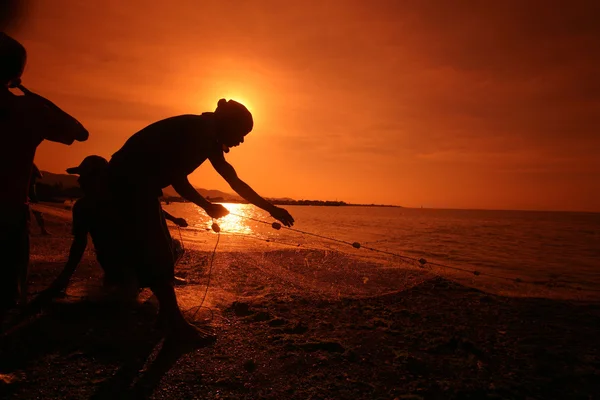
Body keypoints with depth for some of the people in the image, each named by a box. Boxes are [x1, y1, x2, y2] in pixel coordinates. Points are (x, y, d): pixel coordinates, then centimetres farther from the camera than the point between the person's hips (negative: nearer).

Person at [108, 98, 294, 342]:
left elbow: (235, 182, 13)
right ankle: (175, 323, -6)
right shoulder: (198, 131, -19)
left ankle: (167, 316, 19)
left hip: (139, 183, 10)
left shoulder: (209, 140, 10)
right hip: (130, 179, -10)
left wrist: (271, 209, 14)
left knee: (160, 250, 10)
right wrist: (207, 206, -8)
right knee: (156, 252, -11)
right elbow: (177, 177, -22)